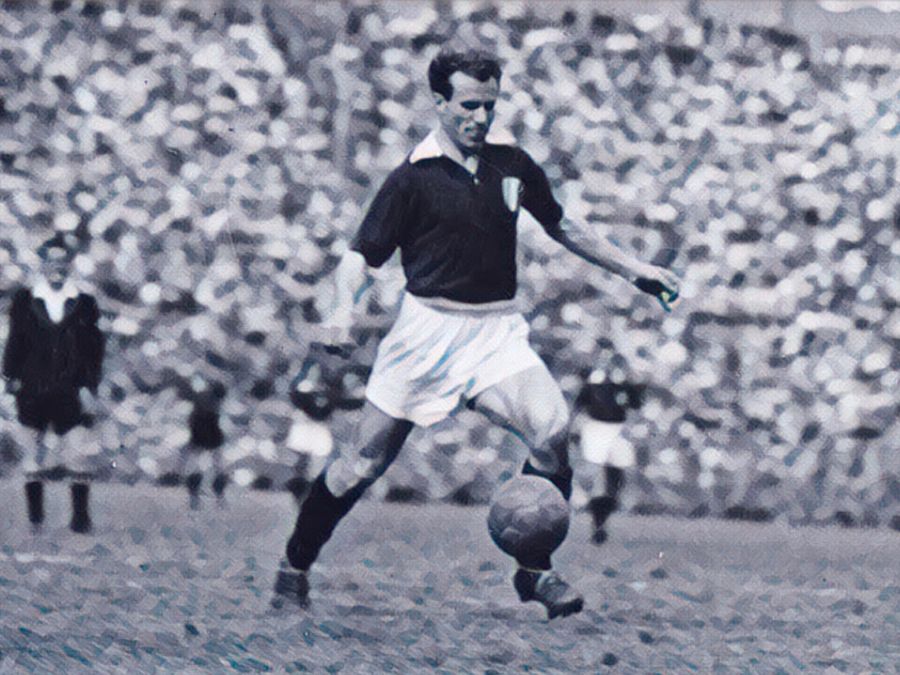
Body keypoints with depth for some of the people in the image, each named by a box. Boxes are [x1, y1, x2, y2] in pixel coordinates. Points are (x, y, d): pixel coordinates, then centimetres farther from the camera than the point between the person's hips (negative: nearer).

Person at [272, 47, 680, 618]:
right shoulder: (413, 179, -5)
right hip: (429, 329, -3)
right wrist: (346, 307, -24)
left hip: (498, 330, 3)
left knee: (552, 429, -21)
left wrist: (634, 270, 25)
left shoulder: (513, 166, 8)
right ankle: (295, 567, 18)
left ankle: (535, 571, -7)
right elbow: (362, 256, -4)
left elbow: (562, 228, 24)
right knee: (369, 458, -2)